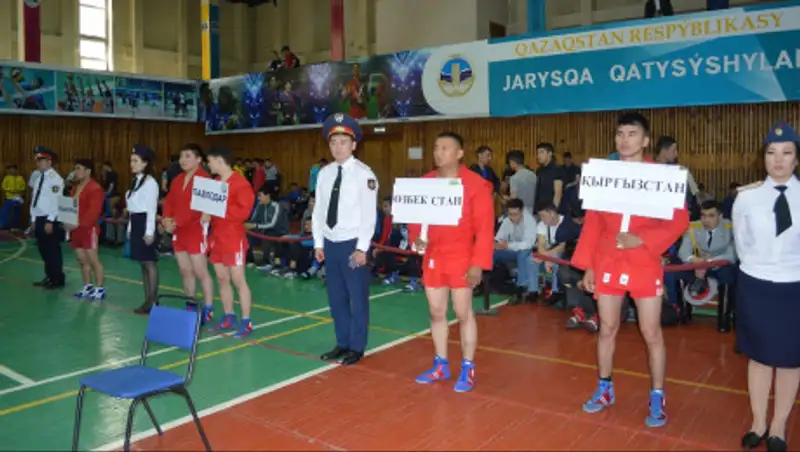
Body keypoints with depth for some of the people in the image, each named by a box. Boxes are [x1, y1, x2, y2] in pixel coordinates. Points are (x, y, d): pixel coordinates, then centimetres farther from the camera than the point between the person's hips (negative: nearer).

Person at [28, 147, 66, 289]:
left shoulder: (56, 179, -12)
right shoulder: (37, 176, 13)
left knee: (53, 250, 0)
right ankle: (49, 277, 26)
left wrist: (50, 221, -19)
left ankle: (58, 279, 10)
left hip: (50, 220, -8)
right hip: (39, 219, 8)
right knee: (43, 250, 14)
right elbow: (34, 199, 16)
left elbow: (57, 201, -17)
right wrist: (33, 218, 13)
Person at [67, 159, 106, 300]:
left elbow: (94, 211, -21)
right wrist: (67, 222, 3)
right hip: (76, 229, 9)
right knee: (82, 260, 13)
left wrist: (79, 223, -24)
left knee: (93, 260, -6)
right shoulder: (75, 188, 17)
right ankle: (87, 287, 22)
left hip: (89, 229, -9)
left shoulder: (95, 188, -13)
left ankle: (100, 289, 0)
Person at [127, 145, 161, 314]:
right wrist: (130, 228, 17)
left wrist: (150, 231, -19)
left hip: (145, 223, -9)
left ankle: (153, 301, 0)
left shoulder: (150, 182, -12)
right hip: (135, 224, 10)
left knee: (150, 262, -5)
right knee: (143, 263, 11)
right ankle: (147, 299, 16)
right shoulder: (136, 181, 16)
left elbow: (151, 208, -16)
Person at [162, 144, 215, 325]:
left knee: (200, 272, -5)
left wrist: (177, 222, -20)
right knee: (185, 271, 13)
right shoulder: (177, 180, 16)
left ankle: (208, 310, 3)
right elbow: (169, 201, 13)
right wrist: (166, 219, -6)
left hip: (196, 231, -8)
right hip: (178, 232, 8)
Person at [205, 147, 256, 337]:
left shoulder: (241, 183, -13)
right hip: (217, 238, 8)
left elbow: (243, 212, -20)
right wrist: (207, 213, 0)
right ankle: (229, 317, 21)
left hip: (233, 239, -8)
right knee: (221, 279, 11)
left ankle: (246, 322, 1)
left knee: (238, 280, -5)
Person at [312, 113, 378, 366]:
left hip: (352, 243, -6)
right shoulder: (324, 173, 7)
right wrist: (318, 243, 6)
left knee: (358, 298, 5)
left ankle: (357, 347, 20)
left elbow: (369, 214, -13)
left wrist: (362, 248, -15)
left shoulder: (363, 174, -11)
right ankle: (342, 343, 29)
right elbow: (318, 210, 9)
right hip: (330, 243, 6)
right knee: (336, 297, 14)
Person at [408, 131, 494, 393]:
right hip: (432, 258, 5)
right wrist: (415, 238, -9)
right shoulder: (425, 183, 6)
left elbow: (485, 227, -12)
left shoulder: (476, 184, -9)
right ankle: (441, 365, 26)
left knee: (463, 313, 2)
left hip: (461, 260, -5)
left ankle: (468, 369, 16)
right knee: (436, 313, 12)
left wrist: (479, 263, -17)